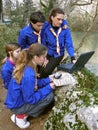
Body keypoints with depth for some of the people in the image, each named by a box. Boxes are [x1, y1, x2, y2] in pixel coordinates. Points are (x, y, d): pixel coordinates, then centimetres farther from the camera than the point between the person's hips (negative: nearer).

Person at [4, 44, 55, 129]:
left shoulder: (26, 66, -7)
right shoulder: (28, 75, -34)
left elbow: (34, 83, 8)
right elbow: (30, 99, -24)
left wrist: (48, 80, -1)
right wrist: (48, 88, -18)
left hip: (20, 98, 8)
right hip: (17, 105, -8)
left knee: (47, 91, 11)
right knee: (49, 96, -14)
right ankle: (21, 116, 0)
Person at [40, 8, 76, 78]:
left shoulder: (65, 27, -15)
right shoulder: (45, 27, -15)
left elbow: (69, 44, -13)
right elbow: (43, 44, -7)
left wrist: (73, 58, -22)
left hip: (58, 54, -1)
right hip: (47, 53, 1)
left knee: (46, 71, -17)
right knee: (40, 70, -11)